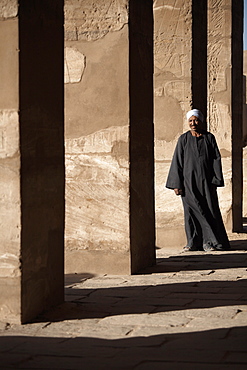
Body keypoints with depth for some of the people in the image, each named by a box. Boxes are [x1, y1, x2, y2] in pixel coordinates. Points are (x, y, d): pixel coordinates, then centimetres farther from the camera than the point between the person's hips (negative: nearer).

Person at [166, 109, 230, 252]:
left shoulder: (209, 137, 5)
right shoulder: (184, 139, 3)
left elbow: (216, 159, 3)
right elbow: (177, 162, 1)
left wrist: (215, 181, -5)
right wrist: (176, 184, -5)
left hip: (206, 181, 0)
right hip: (188, 181, 0)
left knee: (209, 210, -2)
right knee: (191, 210, 1)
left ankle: (209, 241, 6)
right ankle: (194, 242, 7)